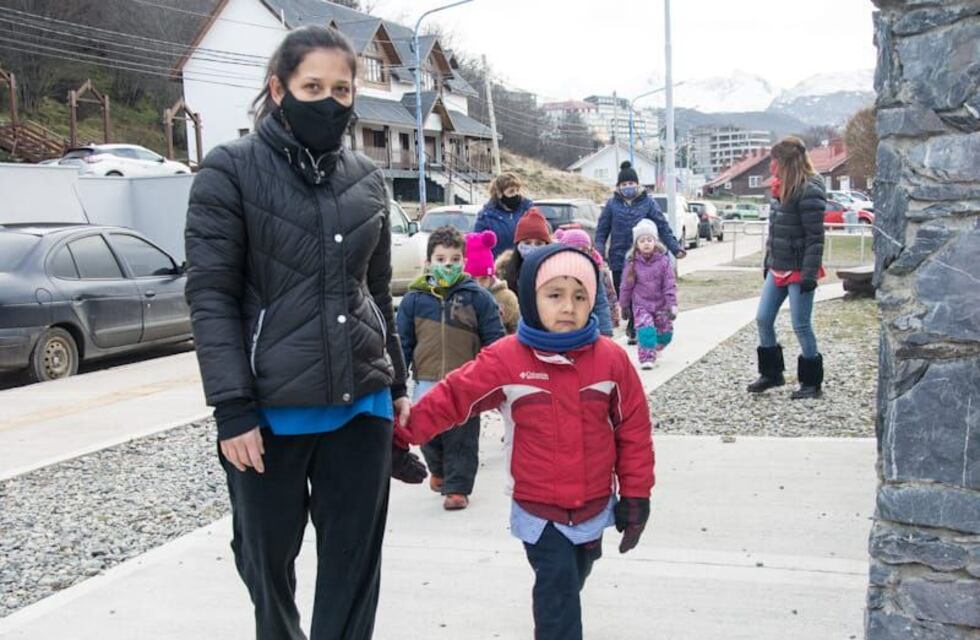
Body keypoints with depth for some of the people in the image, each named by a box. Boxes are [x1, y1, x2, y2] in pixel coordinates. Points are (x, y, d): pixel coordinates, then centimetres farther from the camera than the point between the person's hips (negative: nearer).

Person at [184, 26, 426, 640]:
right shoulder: (231, 170, -5)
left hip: (362, 404, 4)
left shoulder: (367, 179, 9)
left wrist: (397, 386, 16)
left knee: (354, 567, 8)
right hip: (270, 410, -3)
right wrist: (232, 408, -15)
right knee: (268, 559, 15)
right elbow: (210, 296, -9)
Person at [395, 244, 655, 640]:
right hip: (538, 509, -3)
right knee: (557, 583, -9)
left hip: (594, 505, 3)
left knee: (574, 579, 23)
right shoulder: (505, 359, -14)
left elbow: (634, 429, -2)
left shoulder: (611, 359, -8)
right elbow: (452, 397, -9)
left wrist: (635, 495, 0)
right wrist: (402, 432, -16)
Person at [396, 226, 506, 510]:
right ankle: (439, 470, 43)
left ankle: (457, 487, 20)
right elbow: (402, 343, 7)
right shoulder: (414, 299, 2)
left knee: (462, 438, 5)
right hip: (427, 383, 2)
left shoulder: (477, 296, -2)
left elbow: (494, 339, 1)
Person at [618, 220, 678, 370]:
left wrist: (672, 305, -12)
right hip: (641, 305, -2)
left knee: (665, 332, 11)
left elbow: (670, 285, -8)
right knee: (645, 329, -19)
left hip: (660, 304, 2)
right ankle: (647, 357, -12)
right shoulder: (632, 263, -7)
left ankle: (655, 349, 38)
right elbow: (626, 286, 1)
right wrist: (624, 306, 5)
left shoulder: (663, 261, -8)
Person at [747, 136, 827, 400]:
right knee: (763, 320, 10)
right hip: (778, 268, 9)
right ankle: (771, 374, 24)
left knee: (801, 326, -1)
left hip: (798, 270, -9)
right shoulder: (782, 188, 10)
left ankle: (812, 382, 13)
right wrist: (768, 263, 18)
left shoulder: (809, 191, -17)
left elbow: (815, 238, -19)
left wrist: (809, 274, -21)